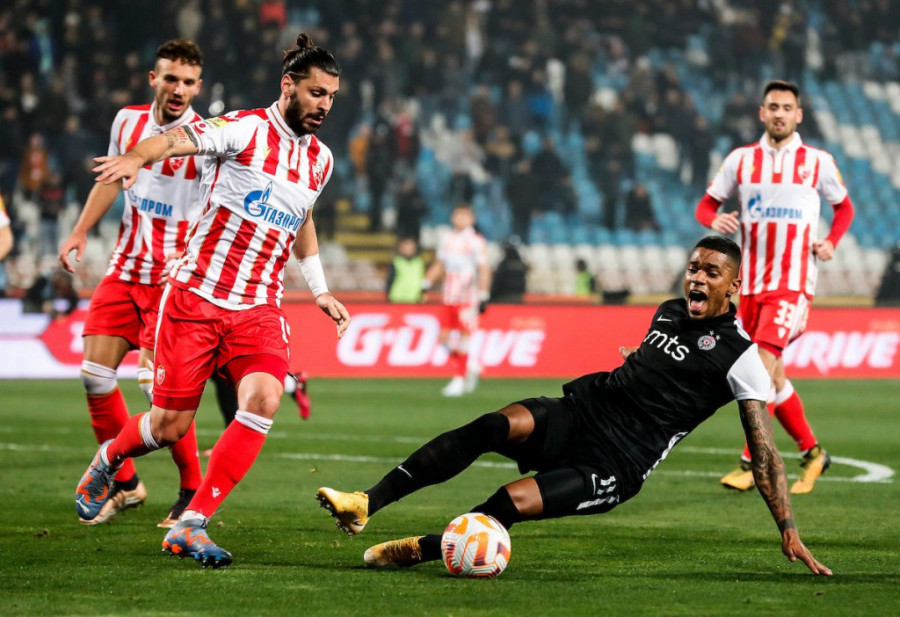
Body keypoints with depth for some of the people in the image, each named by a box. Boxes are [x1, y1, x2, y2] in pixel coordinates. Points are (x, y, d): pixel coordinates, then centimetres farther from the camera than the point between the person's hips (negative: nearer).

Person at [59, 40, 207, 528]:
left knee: (156, 381, -15)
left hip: (173, 278, -6)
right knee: (94, 373, 1)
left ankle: (193, 490, 2)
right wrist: (80, 231, 23)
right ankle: (124, 483, 16)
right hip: (124, 269, 6)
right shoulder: (127, 121, 5)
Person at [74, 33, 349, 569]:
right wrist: (138, 157, -48)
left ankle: (191, 525, -19)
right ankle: (107, 461, 36)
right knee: (170, 426, -1)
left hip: (259, 308, 4)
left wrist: (320, 290, 27)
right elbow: (180, 138, -27)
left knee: (265, 398, -23)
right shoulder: (246, 129, -9)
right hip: (197, 294, -4)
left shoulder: (320, 159, 12)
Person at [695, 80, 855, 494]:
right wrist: (715, 219, -11)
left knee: (762, 365, -19)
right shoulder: (741, 159, 7)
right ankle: (812, 452, 26)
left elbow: (844, 207, 17)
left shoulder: (817, 162, 3)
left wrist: (831, 242, 0)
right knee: (772, 378, 8)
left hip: (793, 282, -4)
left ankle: (751, 463, -17)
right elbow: (707, 204, 12)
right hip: (751, 283, 4)